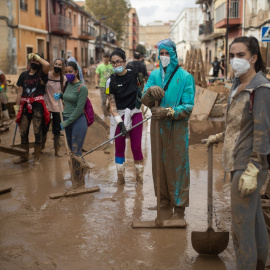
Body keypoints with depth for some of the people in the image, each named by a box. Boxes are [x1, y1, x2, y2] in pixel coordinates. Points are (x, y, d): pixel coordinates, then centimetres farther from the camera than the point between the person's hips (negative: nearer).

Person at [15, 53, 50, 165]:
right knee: (23, 132, 7)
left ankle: (37, 158, 11)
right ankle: (24, 156, 23)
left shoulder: (41, 75, 2)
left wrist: (37, 56, -6)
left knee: (37, 132, 0)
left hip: (37, 106, -3)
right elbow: (20, 92, 11)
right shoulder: (24, 75, 12)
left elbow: (47, 65, -21)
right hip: (25, 106, 4)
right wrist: (17, 106, 5)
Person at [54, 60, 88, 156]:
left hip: (78, 121, -7)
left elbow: (79, 108, -16)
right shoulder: (67, 84, 7)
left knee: (76, 152, -6)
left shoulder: (82, 88, -14)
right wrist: (60, 96, 5)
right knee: (71, 149, 14)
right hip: (67, 120, 7)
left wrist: (67, 122, -14)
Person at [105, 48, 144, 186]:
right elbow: (112, 105, -7)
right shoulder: (111, 81, -5)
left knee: (136, 147, 1)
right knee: (119, 147, 6)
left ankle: (139, 177, 16)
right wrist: (120, 123, -16)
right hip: (119, 116, 0)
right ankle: (120, 178, 20)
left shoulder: (134, 75, -3)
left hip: (135, 114, 0)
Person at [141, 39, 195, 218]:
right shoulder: (155, 75, 7)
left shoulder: (185, 77, -7)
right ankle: (164, 199, 28)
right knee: (159, 164, 12)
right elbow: (145, 101, 0)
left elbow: (188, 107, -12)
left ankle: (179, 205, 13)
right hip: (158, 126, 5)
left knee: (177, 167, 2)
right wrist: (150, 91, -21)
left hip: (177, 128, -4)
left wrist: (167, 112, -22)